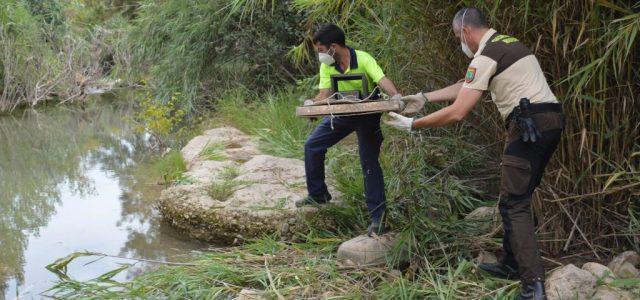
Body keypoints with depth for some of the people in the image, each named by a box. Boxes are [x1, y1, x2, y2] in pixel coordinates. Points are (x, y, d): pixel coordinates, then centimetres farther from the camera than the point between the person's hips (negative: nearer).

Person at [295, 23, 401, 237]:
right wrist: (312, 103, -34)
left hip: (367, 113, -6)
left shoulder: (363, 59, -24)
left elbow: (382, 79, -37)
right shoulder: (327, 66, -8)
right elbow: (325, 94, -12)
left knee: (369, 162, -12)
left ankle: (378, 217, -9)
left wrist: (395, 95, -57)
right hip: (341, 112, 6)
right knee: (312, 145, 4)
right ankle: (318, 194, 22)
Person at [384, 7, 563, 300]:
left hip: (529, 125, -10)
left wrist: (412, 124, -4)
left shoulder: (485, 57, -9)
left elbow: (457, 112, -13)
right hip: (552, 120, 10)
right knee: (518, 197, 18)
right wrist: (424, 97, 31)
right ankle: (511, 264, 25)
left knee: (514, 205, -9)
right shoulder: (507, 43, 22)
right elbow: (465, 86, 29)